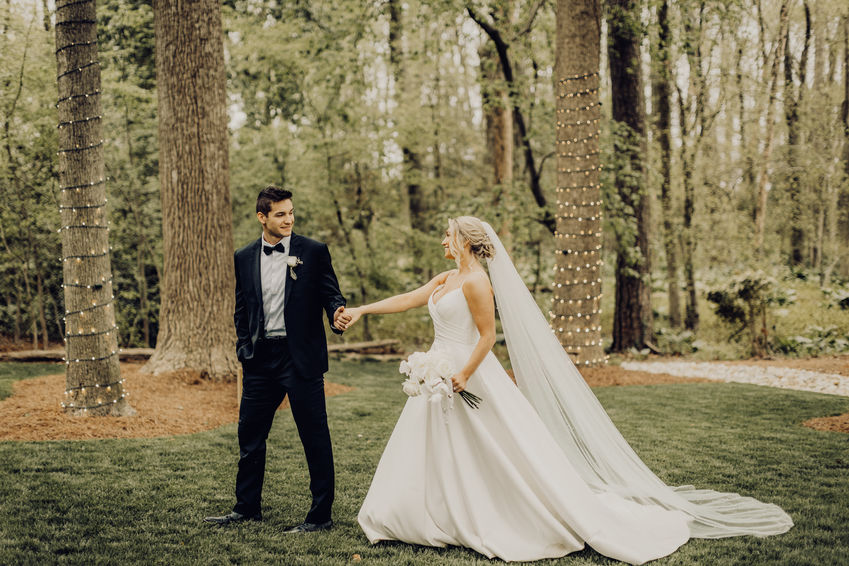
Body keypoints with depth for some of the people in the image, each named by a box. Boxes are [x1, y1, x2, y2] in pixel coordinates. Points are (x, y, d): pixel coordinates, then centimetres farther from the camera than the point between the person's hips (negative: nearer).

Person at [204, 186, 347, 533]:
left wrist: (337, 314, -24)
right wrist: (244, 348, 6)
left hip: (301, 357, -4)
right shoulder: (244, 258, 9)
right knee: (250, 435, 13)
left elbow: (330, 294, -3)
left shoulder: (313, 252, -2)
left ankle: (321, 515, 12)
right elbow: (241, 309, 16)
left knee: (314, 437, 1)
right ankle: (247, 508, 29)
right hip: (260, 360, 4)